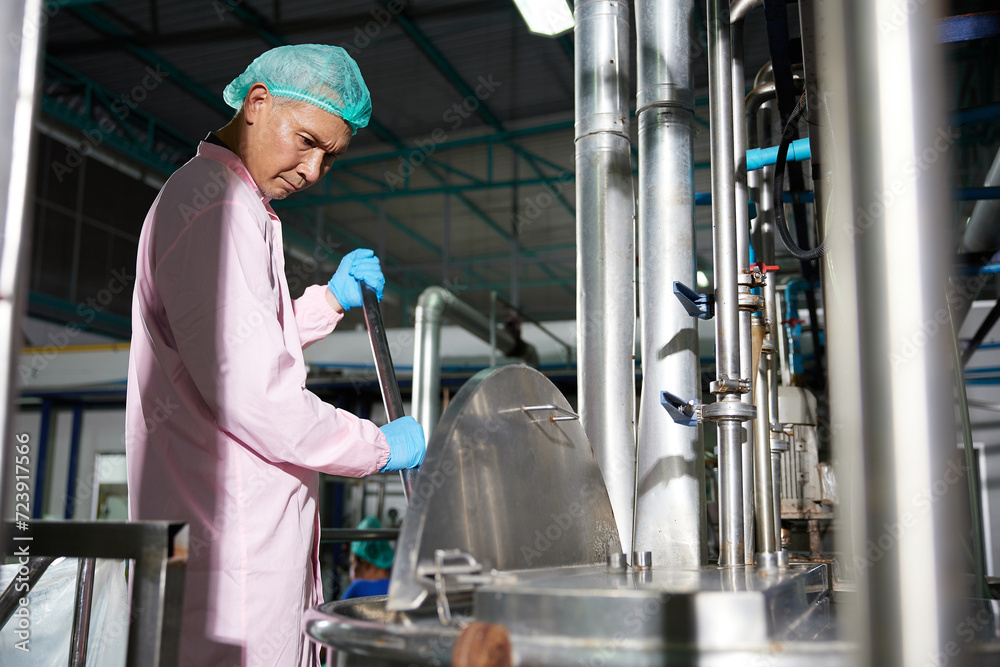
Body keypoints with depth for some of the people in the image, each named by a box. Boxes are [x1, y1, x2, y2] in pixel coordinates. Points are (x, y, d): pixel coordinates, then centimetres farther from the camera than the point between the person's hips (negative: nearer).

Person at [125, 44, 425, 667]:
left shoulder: (237, 206, 20)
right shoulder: (216, 207, -14)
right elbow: (247, 390, -23)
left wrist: (331, 299, 20)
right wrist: (380, 446, -11)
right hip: (233, 538, -10)